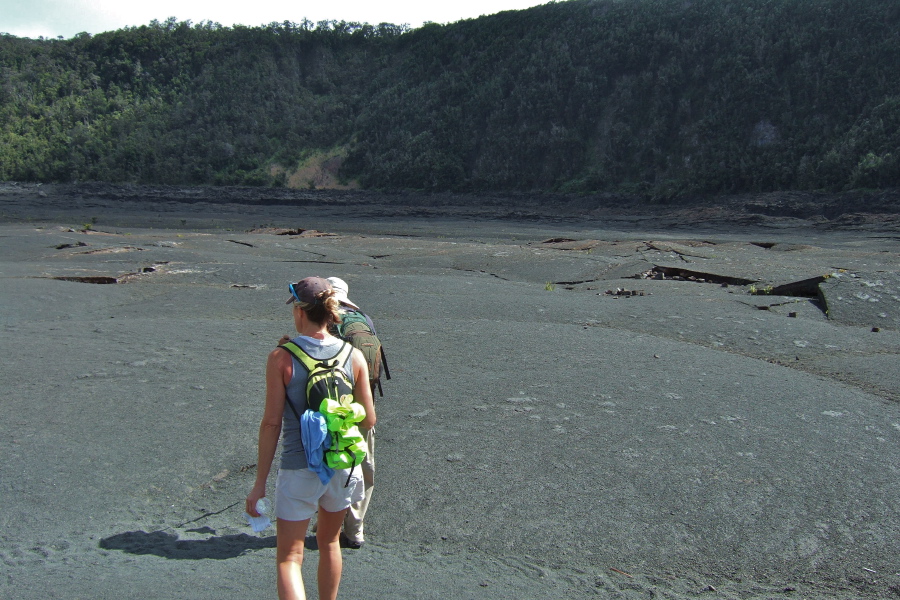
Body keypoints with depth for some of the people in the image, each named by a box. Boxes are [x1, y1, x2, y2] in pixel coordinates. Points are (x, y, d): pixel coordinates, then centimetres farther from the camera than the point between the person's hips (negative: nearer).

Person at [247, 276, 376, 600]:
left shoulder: (281, 358, -12)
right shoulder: (354, 356, -5)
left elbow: (271, 423, -11)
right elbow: (368, 419, -1)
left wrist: (260, 483, -3)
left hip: (298, 468, -3)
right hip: (343, 465, 4)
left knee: (288, 557, 8)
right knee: (329, 542, 26)